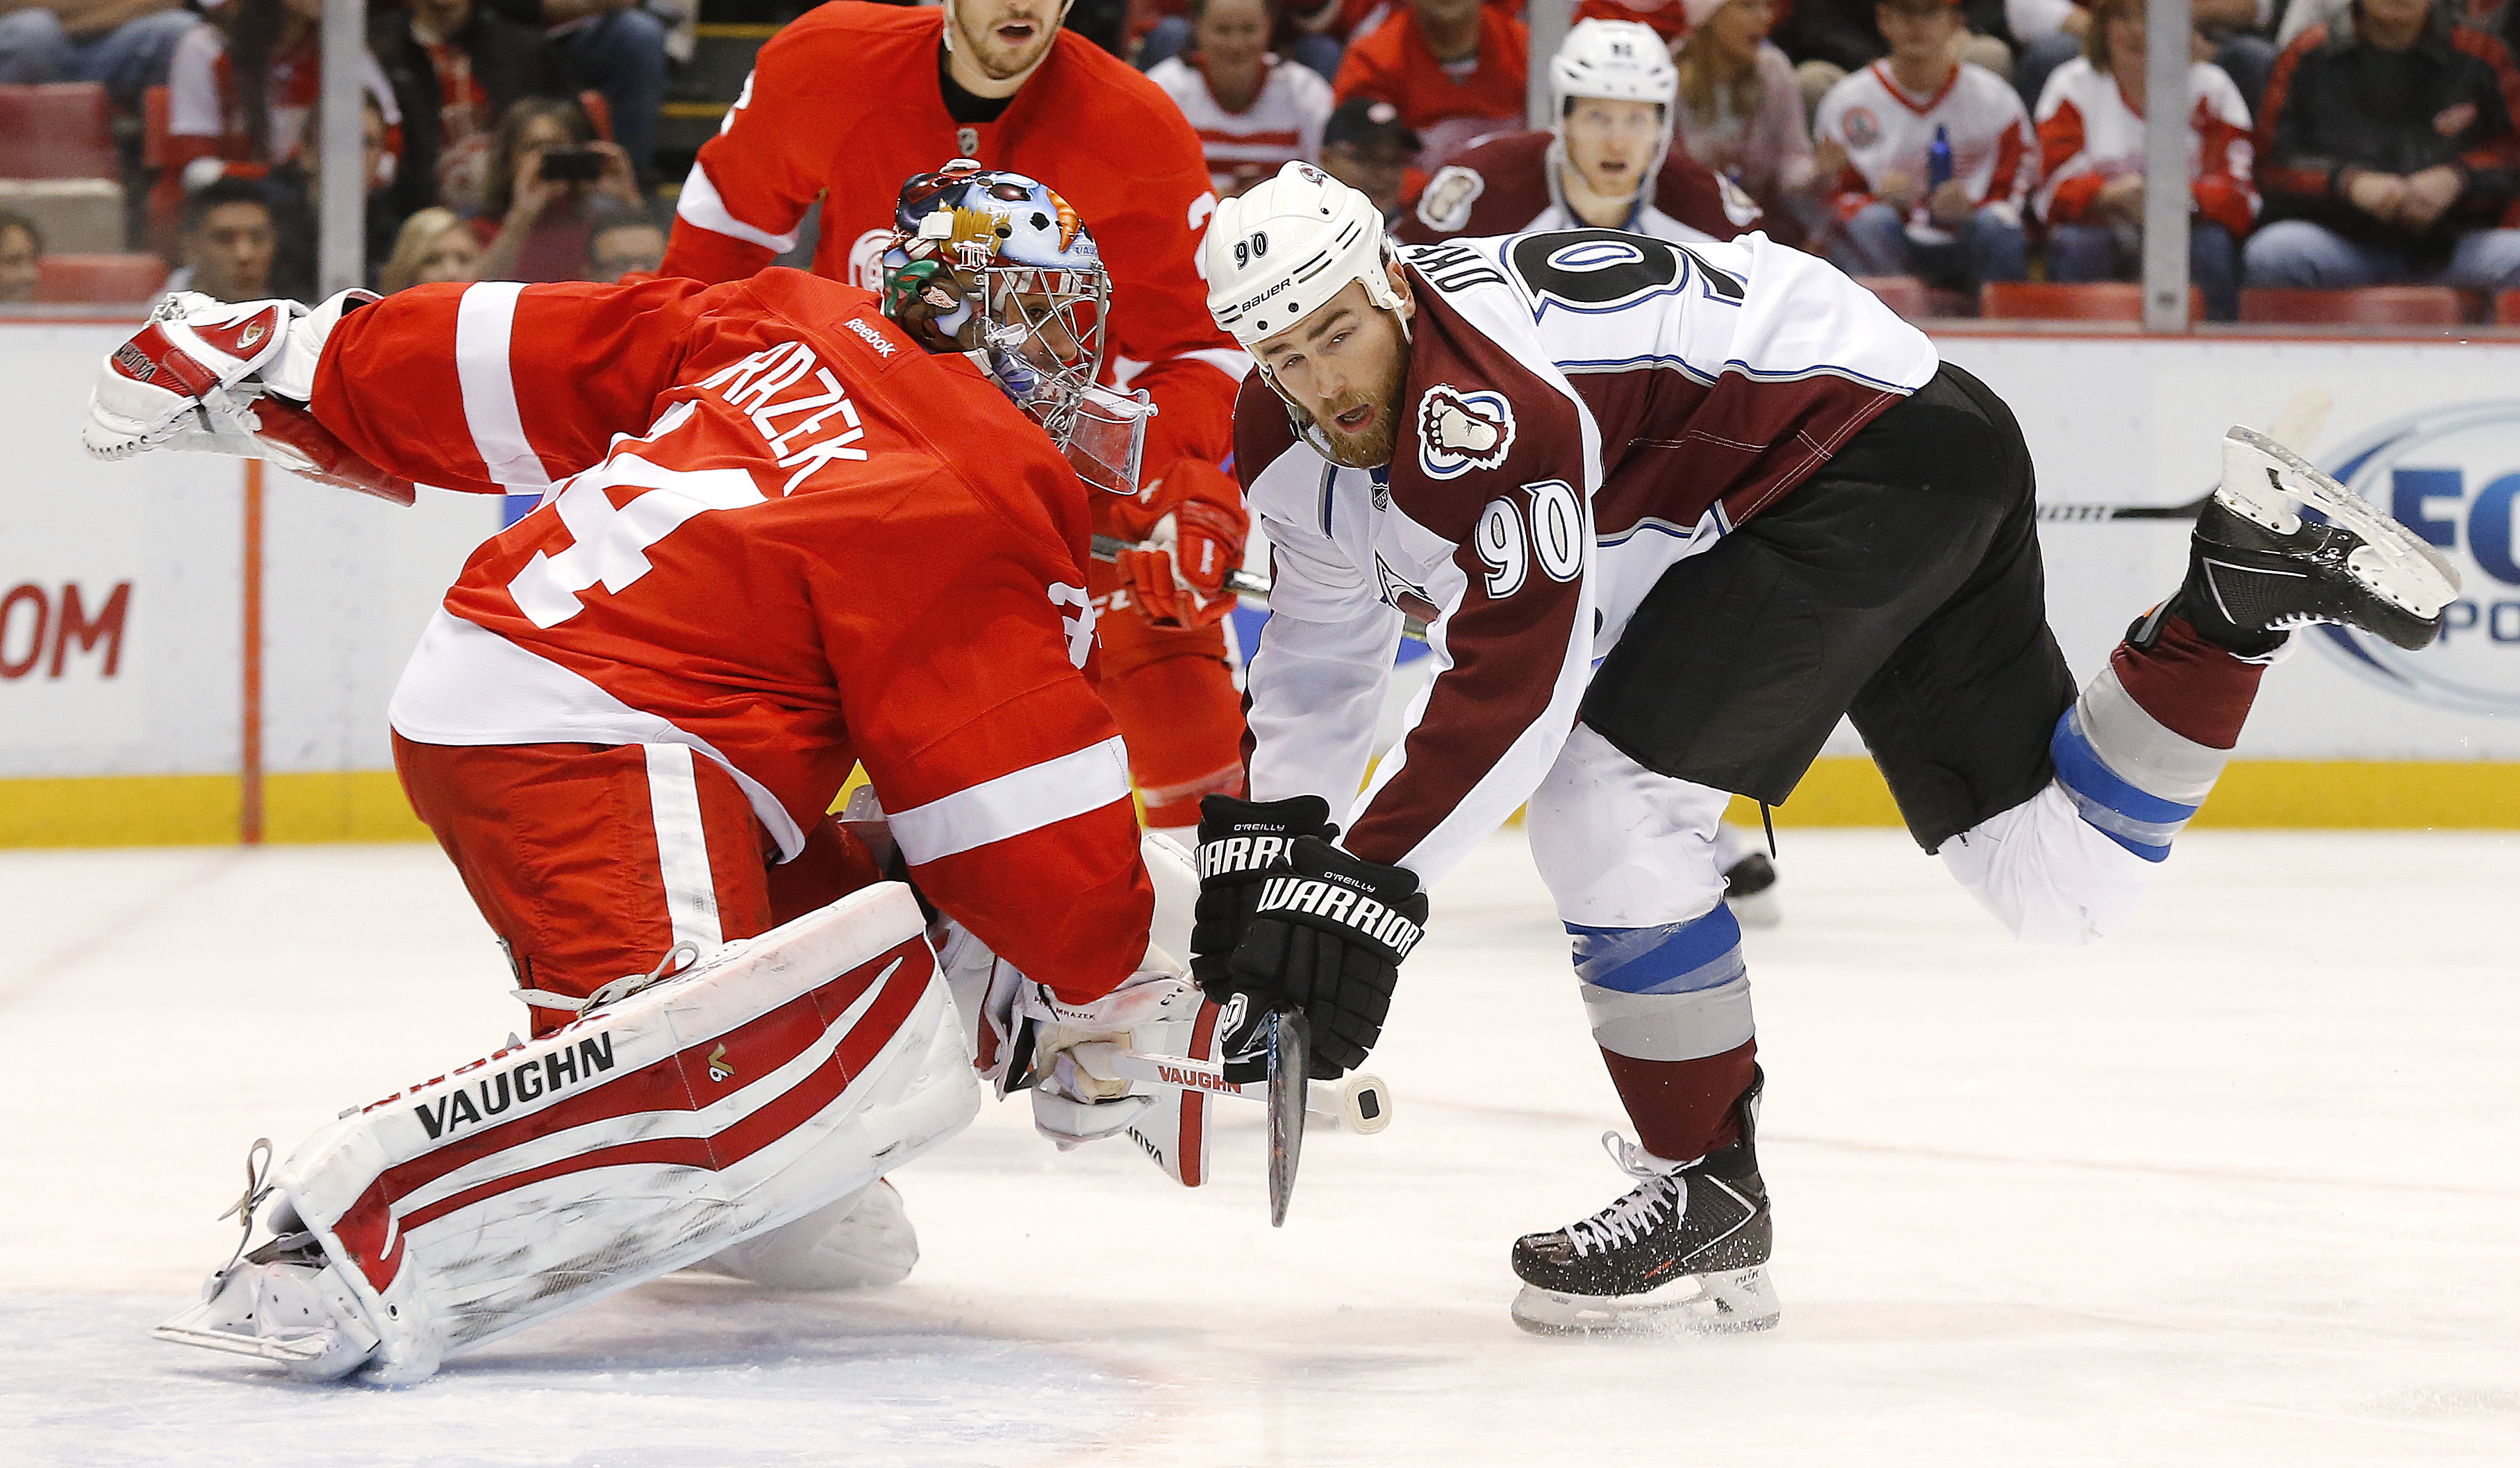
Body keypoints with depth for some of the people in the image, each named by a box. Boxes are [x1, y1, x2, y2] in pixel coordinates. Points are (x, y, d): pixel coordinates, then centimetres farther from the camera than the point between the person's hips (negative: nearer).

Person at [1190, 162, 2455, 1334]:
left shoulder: (1483, 398, -28)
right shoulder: (1293, 434, 2)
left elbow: (1515, 678, -30)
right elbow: (1327, 633, 18)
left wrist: (1371, 879, -29)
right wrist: (1263, 830, 8)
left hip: (1884, 455, -11)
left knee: (1601, 789, -18)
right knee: (2057, 887, 9)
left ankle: (1708, 1197, -9)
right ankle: (2249, 576, 11)